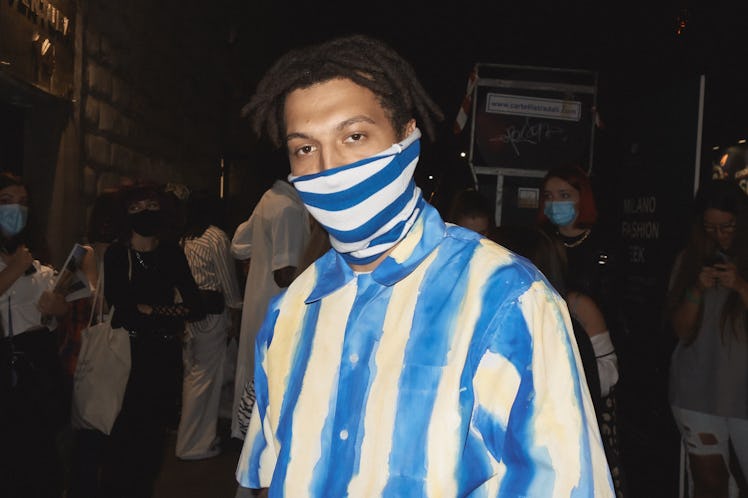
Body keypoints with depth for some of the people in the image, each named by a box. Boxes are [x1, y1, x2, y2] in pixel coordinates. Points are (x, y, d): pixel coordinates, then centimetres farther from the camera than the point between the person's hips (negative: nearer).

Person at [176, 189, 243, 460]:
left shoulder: (184, 239, 10)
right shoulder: (217, 237, -10)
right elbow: (228, 277, -7)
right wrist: (235, 309, 3)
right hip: (211, 309, -8)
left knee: (192, 372, 17)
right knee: (206, 375, -1)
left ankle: (188, 429, 30)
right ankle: (195, 442, 5)